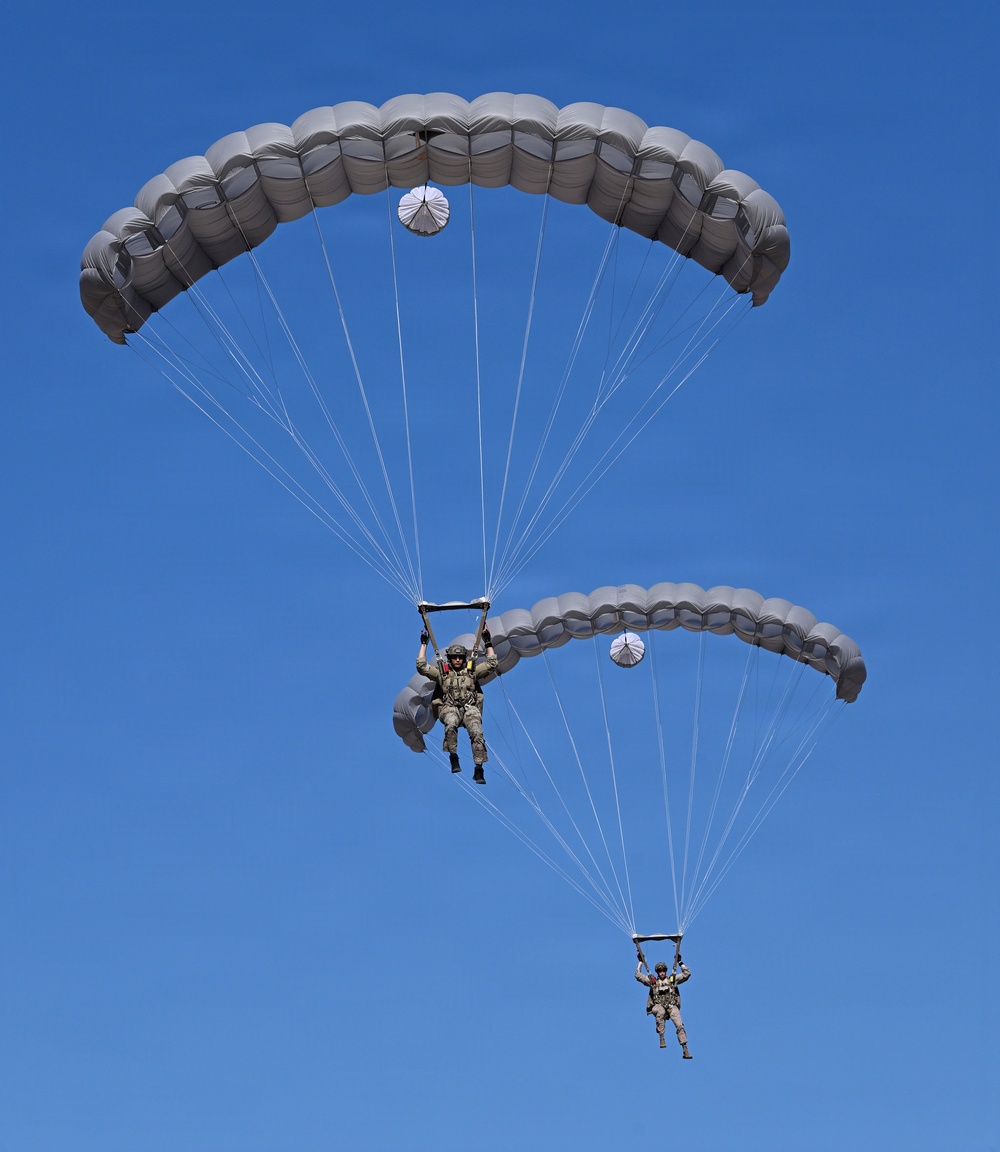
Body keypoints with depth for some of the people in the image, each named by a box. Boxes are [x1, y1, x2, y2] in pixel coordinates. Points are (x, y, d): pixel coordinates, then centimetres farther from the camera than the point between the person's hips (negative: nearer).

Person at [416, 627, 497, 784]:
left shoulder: (472, 671, 16)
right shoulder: (442, 672, 13)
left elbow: (491, 665, 15)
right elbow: (421, 666, 7)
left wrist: (488, 644, 12)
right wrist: (424, 644, 8)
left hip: (470, 708, 1)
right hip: (450, 708, -1)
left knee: (476, 732, -24)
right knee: (451, 724, -37)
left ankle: (479, 770, -23)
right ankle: (453, 758, -26)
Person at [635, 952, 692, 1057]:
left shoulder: (673, 979, 15)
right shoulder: (652, 981, 14)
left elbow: (687, 974, 13)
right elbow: (638, 976, 12)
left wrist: (680, 962, 9)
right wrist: (640, 962, 11)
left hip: (672, 1006, 1)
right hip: (658, 1006, -1)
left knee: (680, 1025, -19)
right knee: (660, 1012, -39)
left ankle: (685, 1050, -21)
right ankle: (661, 1038, -31)